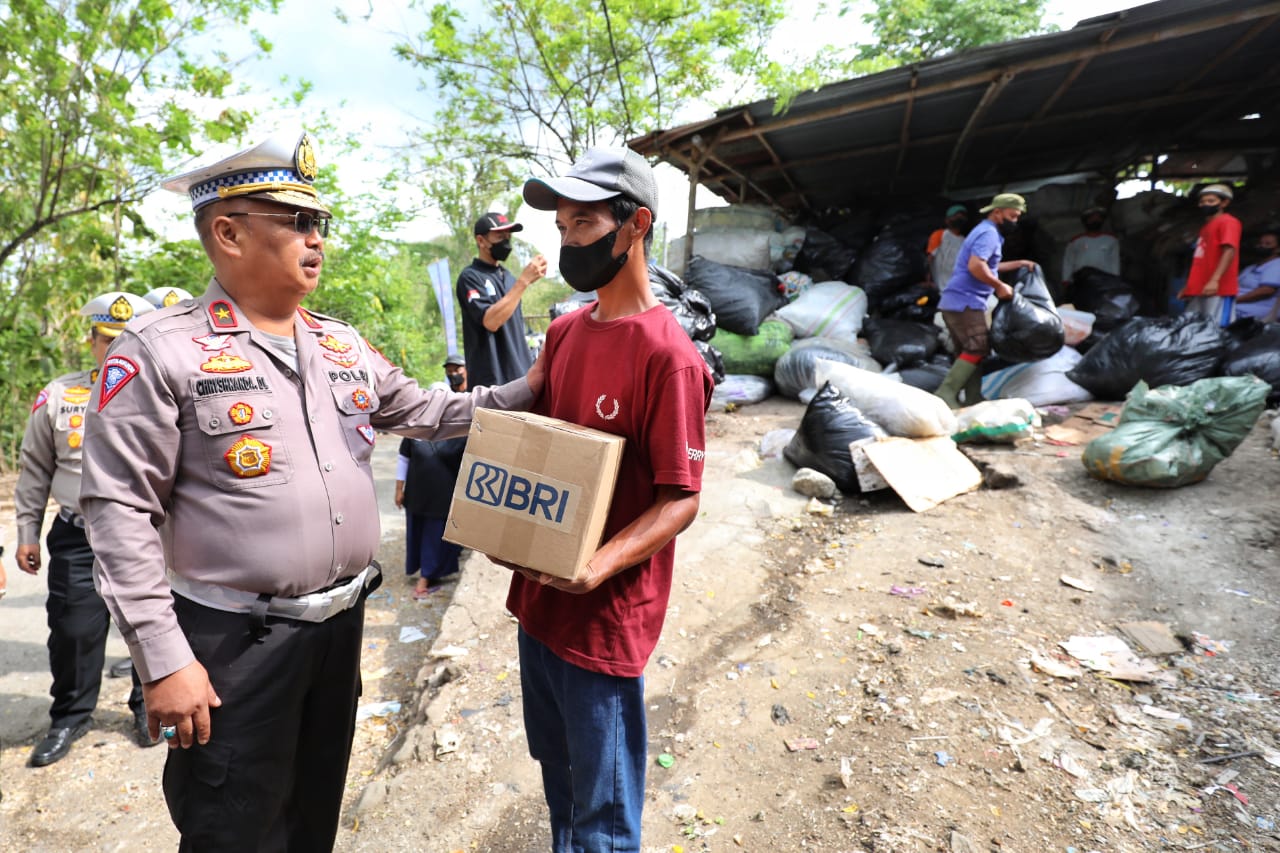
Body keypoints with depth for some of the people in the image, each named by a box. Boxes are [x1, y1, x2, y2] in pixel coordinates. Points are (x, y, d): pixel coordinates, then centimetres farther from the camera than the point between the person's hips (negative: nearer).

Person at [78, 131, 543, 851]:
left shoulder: (343, 345, 6)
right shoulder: (162, 351, -12)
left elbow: (422, 412, 14)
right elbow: (122, 512, -13)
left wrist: (522, 394, 6)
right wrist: (164, 659, -15)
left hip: (342, 622, 5)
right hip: (236, 642, -5)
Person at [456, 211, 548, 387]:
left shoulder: (508, 277, 16)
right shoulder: (470, 277, -5)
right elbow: (490, 321, -21)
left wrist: (529, 366, 16)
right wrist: (524, 280, -21)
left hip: (521, 376, 8)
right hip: (491, 380, -7)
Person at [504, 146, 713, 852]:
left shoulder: (667, 355, -19)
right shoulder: (563, 331, 5)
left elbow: (680, 500, -17)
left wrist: (599, 566, -30)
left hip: (606, 615, -7)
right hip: (537, 597, 7)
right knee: (554, 768, 28)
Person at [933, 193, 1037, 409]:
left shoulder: (985, 231, 25)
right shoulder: (989, 233, -9)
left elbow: (989, 266, 37)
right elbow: (976, 266, -25)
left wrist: (1019, 264, 35)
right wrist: (1000, 286, -15)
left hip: (955, 301, 11)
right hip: (965, 302, -11)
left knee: (969, 352, 10)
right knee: (977, 349, -11)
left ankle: (973, 401, 11)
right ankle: (945, 394, -16)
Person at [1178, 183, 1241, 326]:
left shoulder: (1228, 222, -1)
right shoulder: (1205, 226, 26)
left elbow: (1229, 251, -15)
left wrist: (1214, 280, -26)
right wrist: (1188, 286, 23)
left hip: (1218, 289, -9)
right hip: (1199, 289, 9)